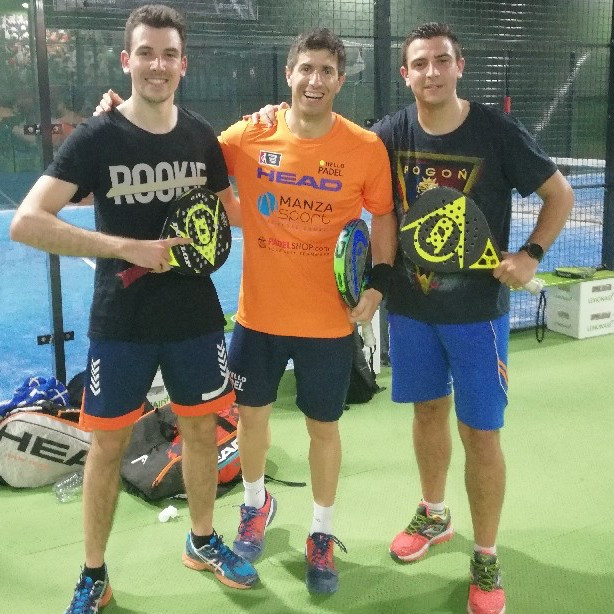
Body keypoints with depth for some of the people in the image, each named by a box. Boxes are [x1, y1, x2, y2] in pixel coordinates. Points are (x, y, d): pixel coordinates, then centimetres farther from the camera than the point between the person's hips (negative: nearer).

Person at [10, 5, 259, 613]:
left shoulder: (202, 136, 1)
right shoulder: (96, 137, -11)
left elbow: (228, 207, 18)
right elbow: (25, 223, -21)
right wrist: (128, 248, -24)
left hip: (195, 317, 4)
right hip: (120, 323, -3)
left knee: (201, 428, 14)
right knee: (108, 444, 6)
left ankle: (202, 542, 38)